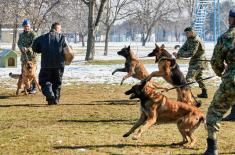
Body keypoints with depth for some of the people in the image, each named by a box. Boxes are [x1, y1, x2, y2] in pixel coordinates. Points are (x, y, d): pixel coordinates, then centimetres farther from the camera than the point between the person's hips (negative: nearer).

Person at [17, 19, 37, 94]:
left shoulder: (32, 34, -5)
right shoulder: (21, 35, 14)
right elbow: (19, 43, 6)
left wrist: (28, 49, -33)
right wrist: (22, 48, -17)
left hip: (31, 55, -6)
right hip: (23, 55, 6)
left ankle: (34, 88, -4)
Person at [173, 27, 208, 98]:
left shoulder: (196, 41, -23)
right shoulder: (189, 39, 7)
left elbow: (191, 53, -27)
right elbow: (183, 48, 6)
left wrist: (179, 54, -25)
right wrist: (178, 54, -16)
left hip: (198, 61, -11)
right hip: (195, 60, 11)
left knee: (189, 77, -18)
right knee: (198, 77, 22)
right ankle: (204, 93, 32)